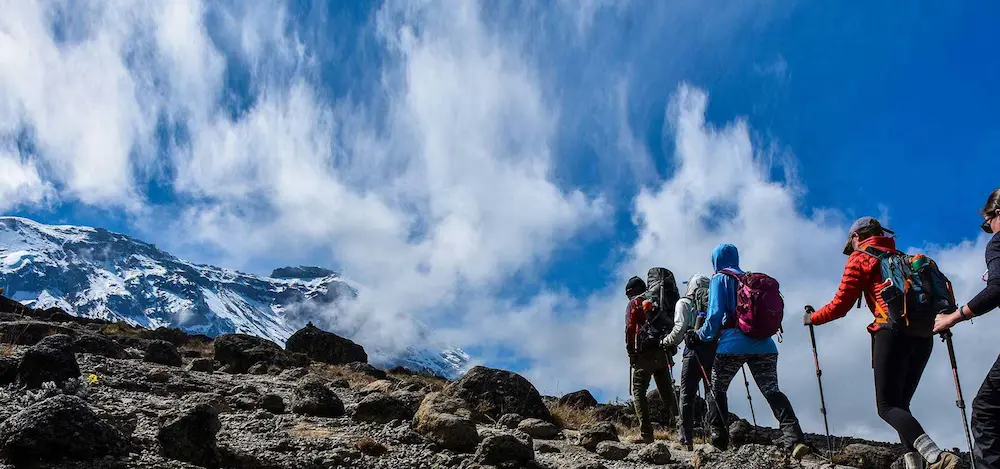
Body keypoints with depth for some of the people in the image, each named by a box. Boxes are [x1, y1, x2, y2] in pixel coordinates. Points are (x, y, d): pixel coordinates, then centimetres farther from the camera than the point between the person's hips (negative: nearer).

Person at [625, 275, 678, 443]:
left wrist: (631, 352, -3)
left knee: (639, 391, -3)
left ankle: (646, 433, -12)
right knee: (666, 391, 12)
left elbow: (630, 328, -8)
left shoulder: (634, 303, 2)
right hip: (663, 353, 5)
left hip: (644, 353, -5)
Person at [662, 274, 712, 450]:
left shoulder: (684, 303, 6)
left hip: (694, 351, -3)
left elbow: (680, 329, -6)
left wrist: (666, 342, 8)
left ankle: (687, 439, 2)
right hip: (715, 350, 3)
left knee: (687, 395, 3)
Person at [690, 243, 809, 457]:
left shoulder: (719, 279, 3)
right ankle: (793, 437, -22)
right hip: (763, 344, 5)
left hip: (733, 344, -5)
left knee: (717, 390, 14)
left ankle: (719, 438, 14)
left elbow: (715, 314, -5)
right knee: (771, 390, -4)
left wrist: (700, 336, 9)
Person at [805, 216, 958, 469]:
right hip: (923, 336, 7)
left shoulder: (860, 258, 8)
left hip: (893, 333, -7)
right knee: (900, 403, 13)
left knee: (887, 406, -5)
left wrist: (813, 318, 20)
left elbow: (841, 305, 5)